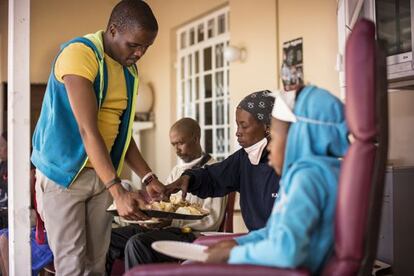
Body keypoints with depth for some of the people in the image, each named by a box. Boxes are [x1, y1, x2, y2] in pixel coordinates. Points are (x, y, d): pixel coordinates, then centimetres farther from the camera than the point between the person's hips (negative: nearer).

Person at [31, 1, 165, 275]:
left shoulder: (130, 70, 7)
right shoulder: (80, 53, -17)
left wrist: (149, 178, 0)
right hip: (63, 173, -7)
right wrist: (118, 191, -29)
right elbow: (87, 129, -24)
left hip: (101, 175, 7)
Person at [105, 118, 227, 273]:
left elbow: (212, 220, -11)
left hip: (190, 234, -8)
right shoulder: (177, 170, 21)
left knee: (137, 243, -32)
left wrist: (172, 221, -20)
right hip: (163, 227, 8)